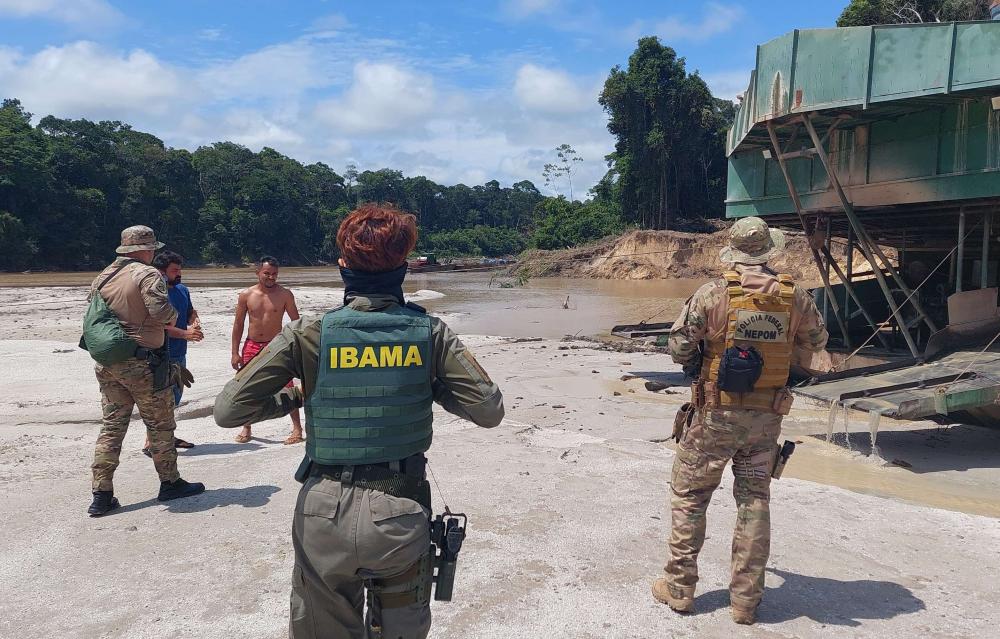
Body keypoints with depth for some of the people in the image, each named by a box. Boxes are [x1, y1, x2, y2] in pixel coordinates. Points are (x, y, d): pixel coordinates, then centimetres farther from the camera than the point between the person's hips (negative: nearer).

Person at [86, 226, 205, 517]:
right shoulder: (147, 274, -12)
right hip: (141, 362, -7)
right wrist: (173, 317, -3)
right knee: (160, 425, 8)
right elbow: (161, 312, -24)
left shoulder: (102, 277, 11)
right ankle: (170, 483, 19)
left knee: (111, 426, 11)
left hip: (106, 362, 7)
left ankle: (101, 495, 11)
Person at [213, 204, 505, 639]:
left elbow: (227, 411, -10)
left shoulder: (309, 334, -10)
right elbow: (490, 411, -6)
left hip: (325, 515, 0)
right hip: (402, 512, 1)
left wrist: (293, 397, 6)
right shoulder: (430, 332, -7)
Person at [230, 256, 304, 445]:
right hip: (252, 346, 3)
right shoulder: (246, 295, 1)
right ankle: (246, 428, 25)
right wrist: (235, 353, 2)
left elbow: (296, 322, 1)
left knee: (287, 388, -7)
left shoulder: (285, 294, -5)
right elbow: (238, 324, 6)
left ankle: (297, 429, 1)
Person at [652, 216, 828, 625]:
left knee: (689, 495, 11)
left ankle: (679, 588, 17)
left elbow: (678, 346, -7)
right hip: (766, 420, 3)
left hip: (717, 414, -3)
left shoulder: (713, 294, -12)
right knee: (754, 502, 13)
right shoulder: (794, 297, -2)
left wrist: (697, 358, 13)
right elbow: (816, 342, 15)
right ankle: (746, 600, 19)